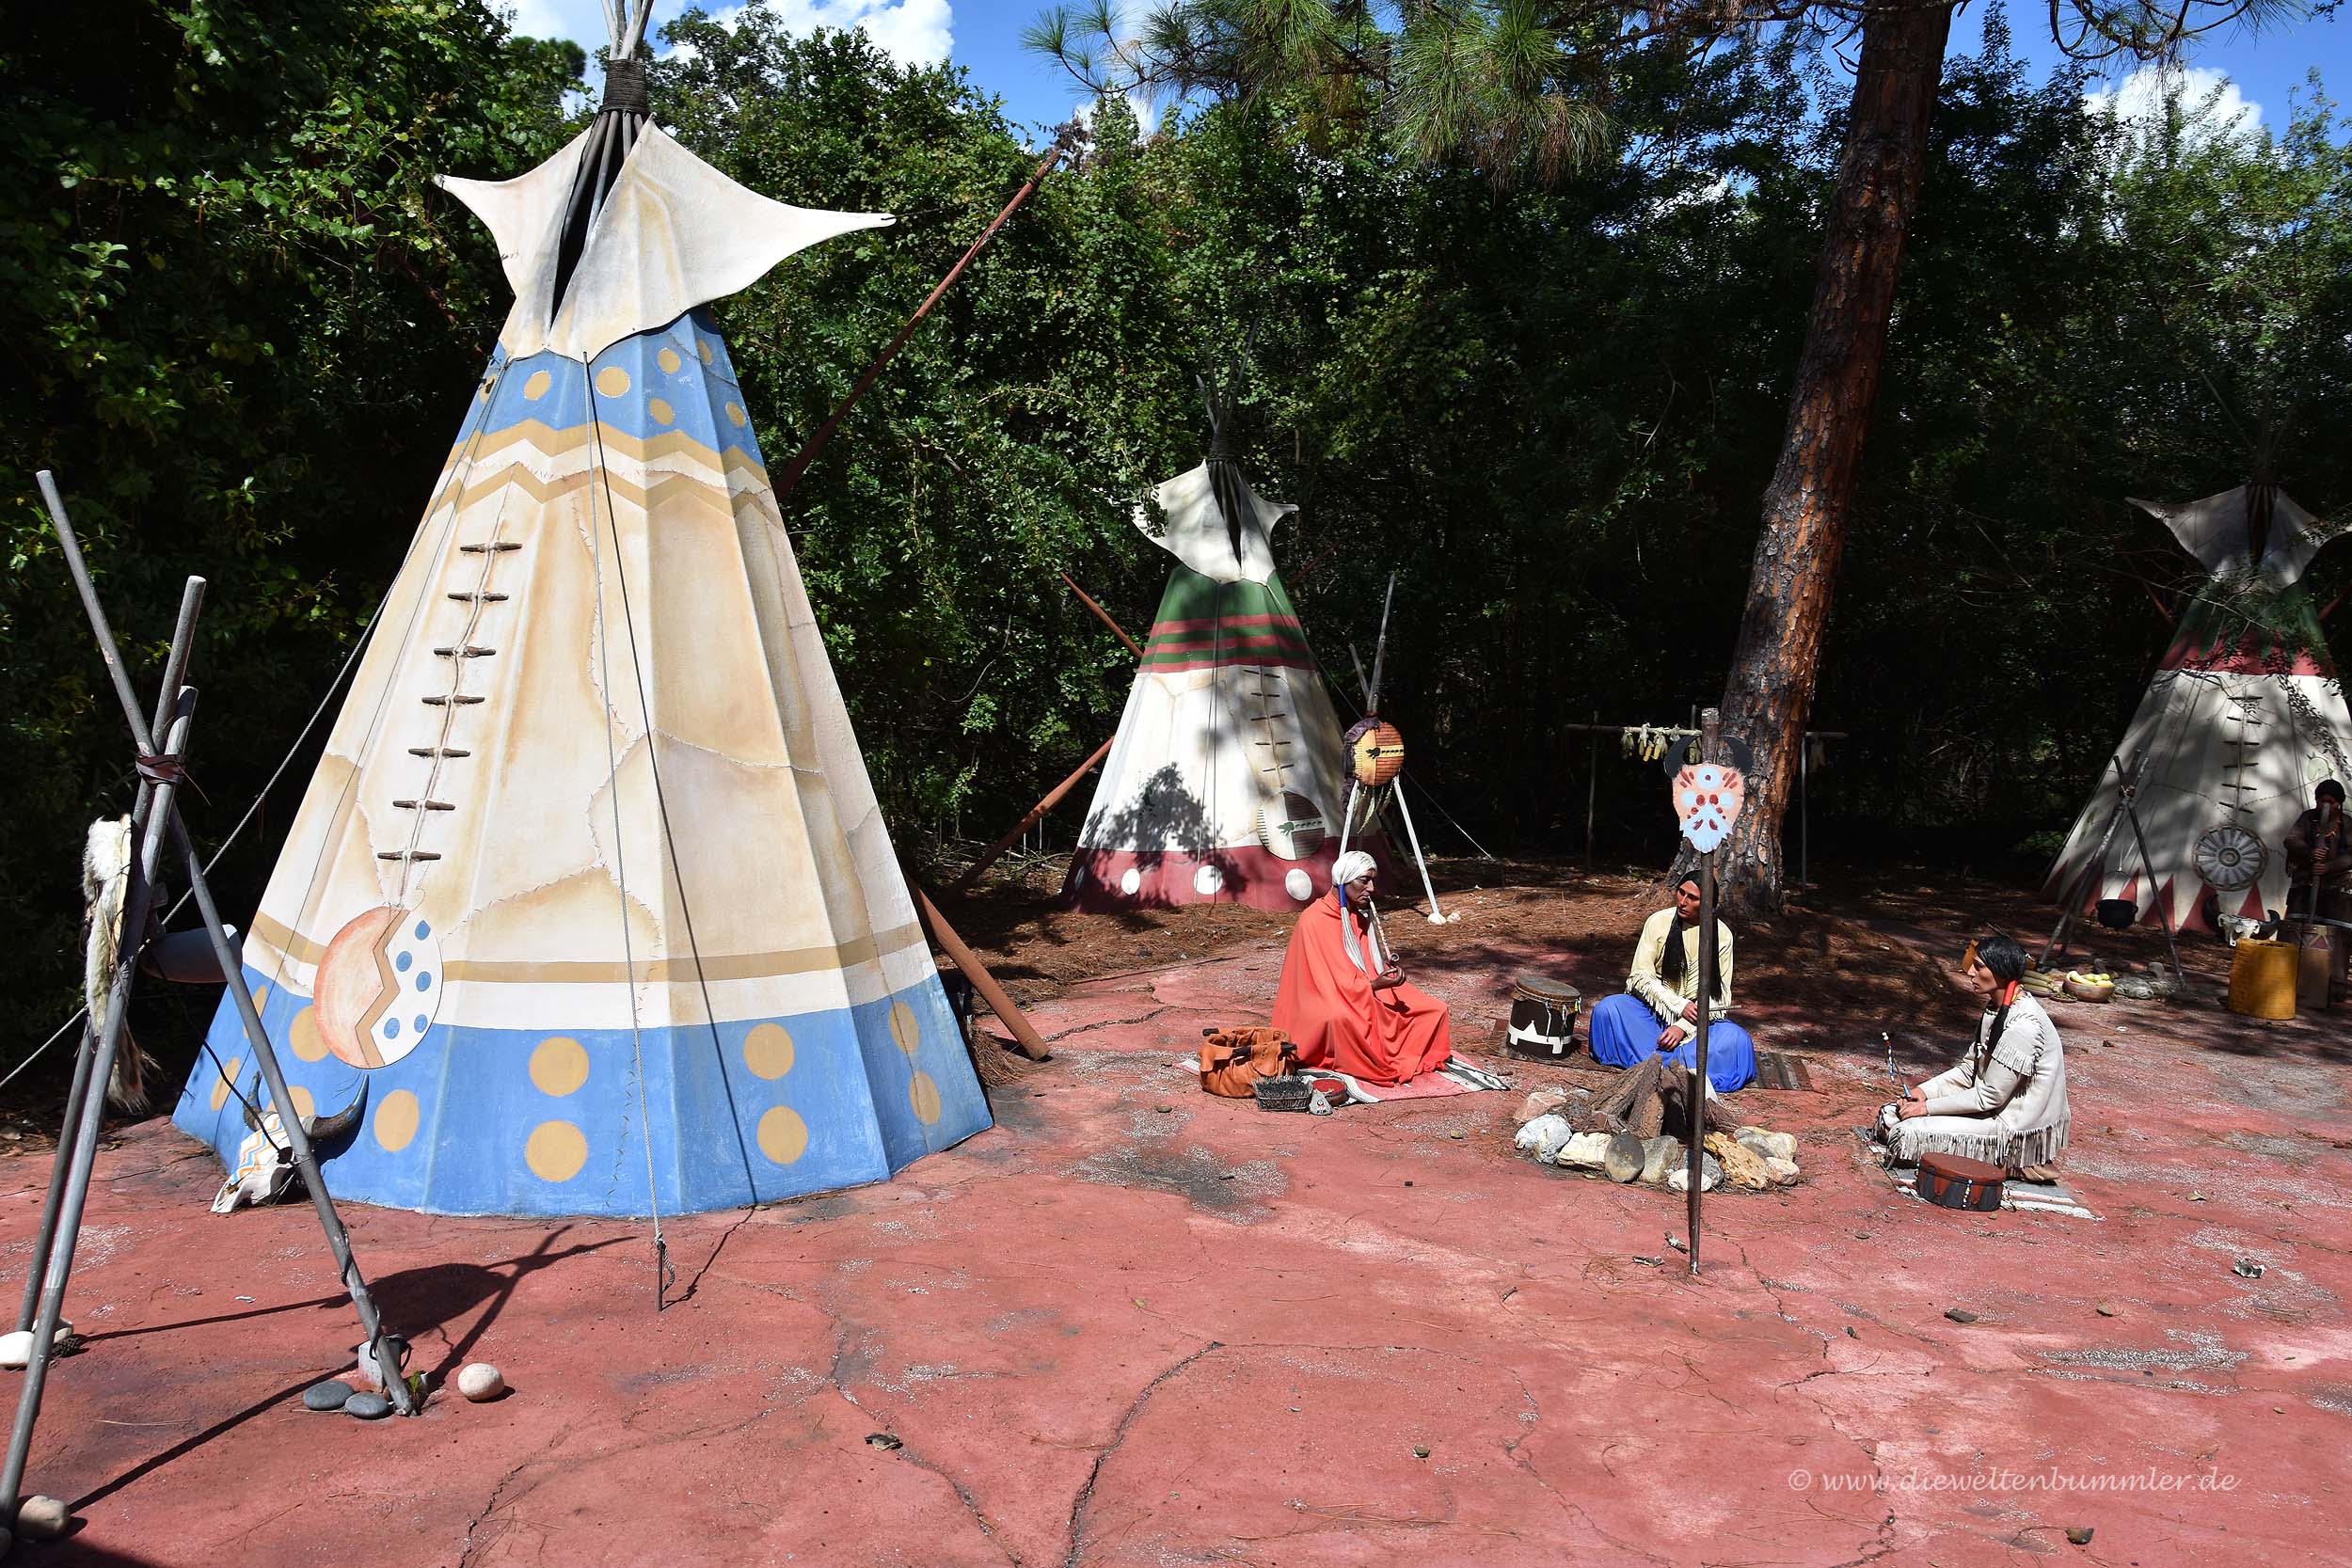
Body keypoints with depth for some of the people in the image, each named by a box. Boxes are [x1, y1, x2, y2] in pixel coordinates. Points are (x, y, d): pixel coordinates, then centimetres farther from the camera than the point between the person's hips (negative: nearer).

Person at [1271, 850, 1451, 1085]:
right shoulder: (1314, 921, -15)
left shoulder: (1362, 916, 9)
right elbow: (1327, 983, -19)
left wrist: (1389, 968, -8)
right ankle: (1384, 1067, -21)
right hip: (1327, 1005, -8)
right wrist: (1374, 985, -28)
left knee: (1435, 1010, -4)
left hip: (1370, 998, 8)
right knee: (1342, 1017, -43)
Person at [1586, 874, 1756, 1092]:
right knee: (1607, 1009, -29)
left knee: (1735, 1039, -28)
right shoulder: (1658, 922, -6)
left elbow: (1719, 994, -5)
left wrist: (1684, 1026, -18)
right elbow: (1640, 976, -8)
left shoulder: (1721, 935, -4)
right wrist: (1680, 1005, -20)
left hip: (1696, 1017, 0)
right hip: (1653, 1009, 0)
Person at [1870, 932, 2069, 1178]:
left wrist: (1928, 1107, -15)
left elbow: (1990, 1096, -22)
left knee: (1907, 1134, -21)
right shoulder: (1996, 1008, 6)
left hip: (2015, 1128, -9)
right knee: (1890, 1116, 2)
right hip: (1990, 1106, 9)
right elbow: (1969, 1070, 12)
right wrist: (1924, 1091, -2)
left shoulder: (2022, 1026, -26)